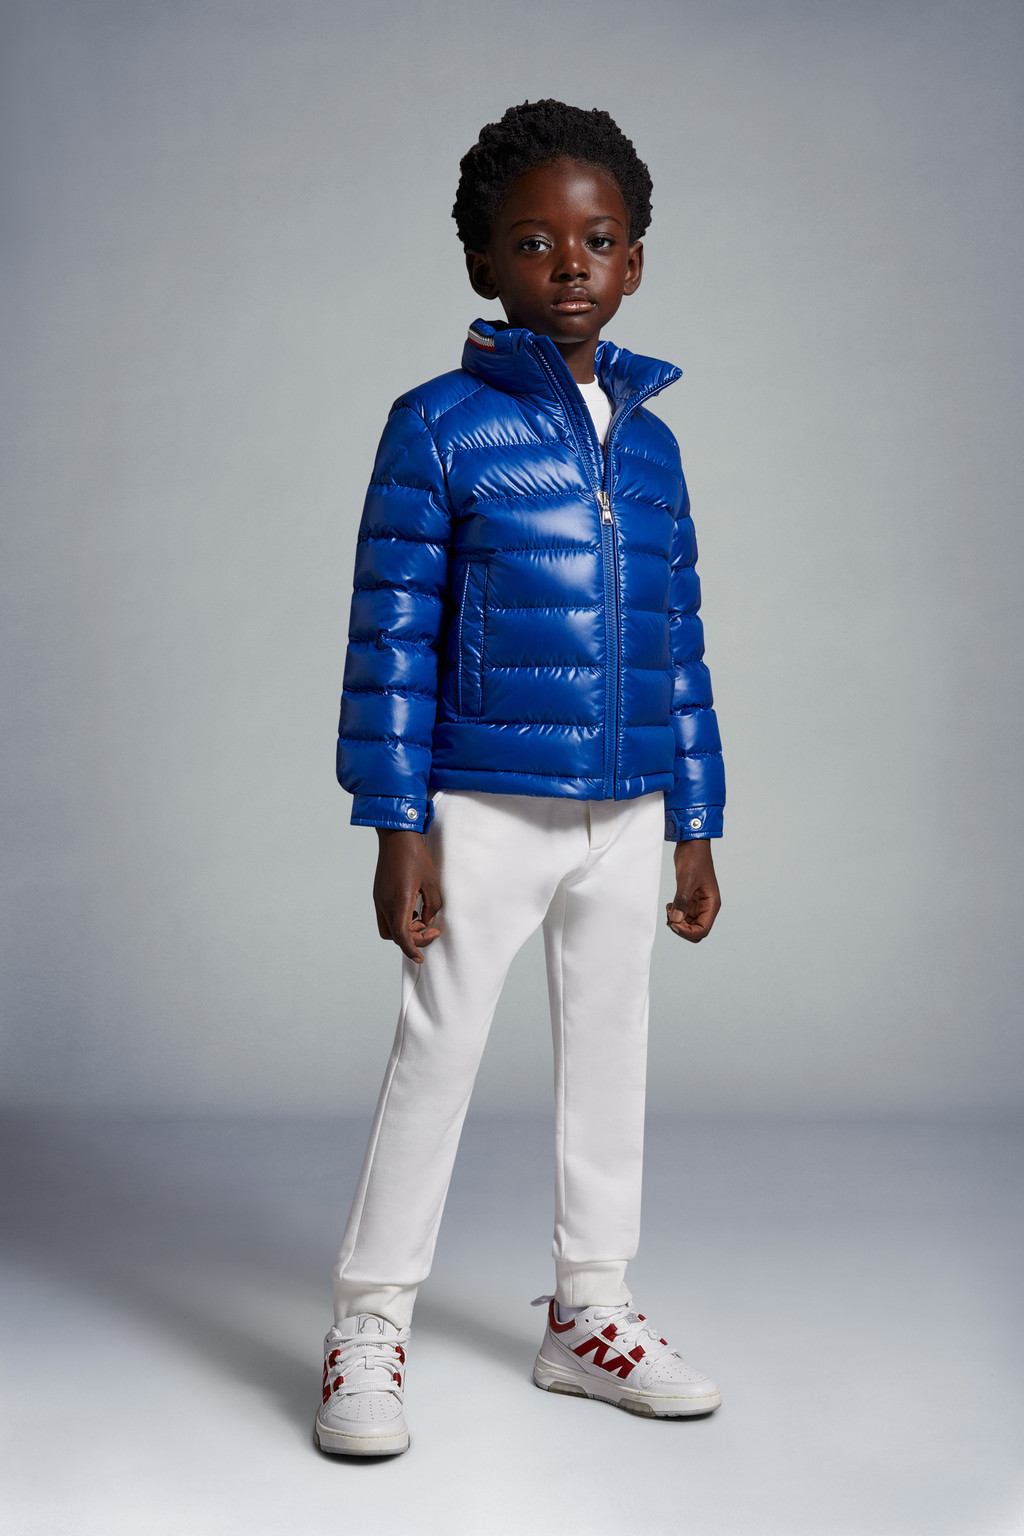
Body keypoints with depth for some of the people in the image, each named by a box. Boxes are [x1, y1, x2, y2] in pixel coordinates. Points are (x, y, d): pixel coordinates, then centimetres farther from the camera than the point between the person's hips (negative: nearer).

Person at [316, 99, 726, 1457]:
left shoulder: (648, 440, 9)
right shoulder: (439, 426, -6)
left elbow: (679, 645, 12)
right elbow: (393, 633, -8)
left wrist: (695, 824, 11)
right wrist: (397, 824, -12)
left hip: (627, 814, 5)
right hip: (486, 810, -5)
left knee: (610, 1048, 13)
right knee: (439, 1050, 0)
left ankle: (588, 1315, 29)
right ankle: (367, 1332, 14)